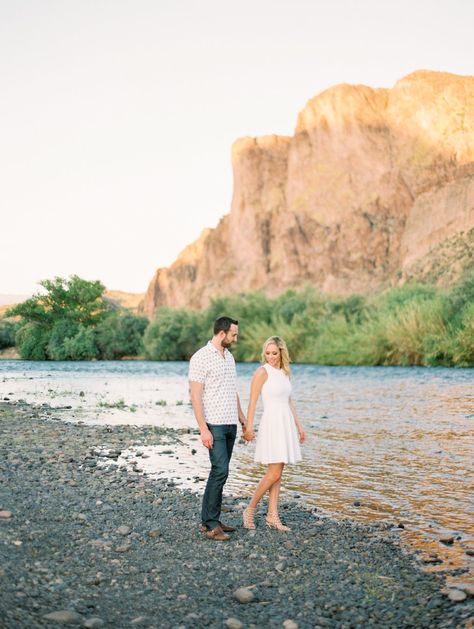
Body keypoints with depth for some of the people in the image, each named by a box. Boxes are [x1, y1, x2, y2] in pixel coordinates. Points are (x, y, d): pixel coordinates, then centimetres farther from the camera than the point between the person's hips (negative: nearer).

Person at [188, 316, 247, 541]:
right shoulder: (201, 358, -11)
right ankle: (211, 524, -4)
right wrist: (203, 429, -19)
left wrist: (243, 420, 19)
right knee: (220, 471, -12)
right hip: (214, 425, -8)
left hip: (231, 424, 8)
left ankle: (210, 520, 17)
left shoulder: (229, 357, 14)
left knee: (220, 472, 10)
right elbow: (195, 396, -14)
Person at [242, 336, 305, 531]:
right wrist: (249, 427, -18)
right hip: (271, 424, -7)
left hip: (286, 424, 7)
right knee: (274, 474, -8)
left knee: (278, 474, 7)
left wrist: (298, 425, 18)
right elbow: (253, 401, -11)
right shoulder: (262, 372, -8)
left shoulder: (285, 372, 12)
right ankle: (250, 510, 6)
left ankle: (272, 516, 12)